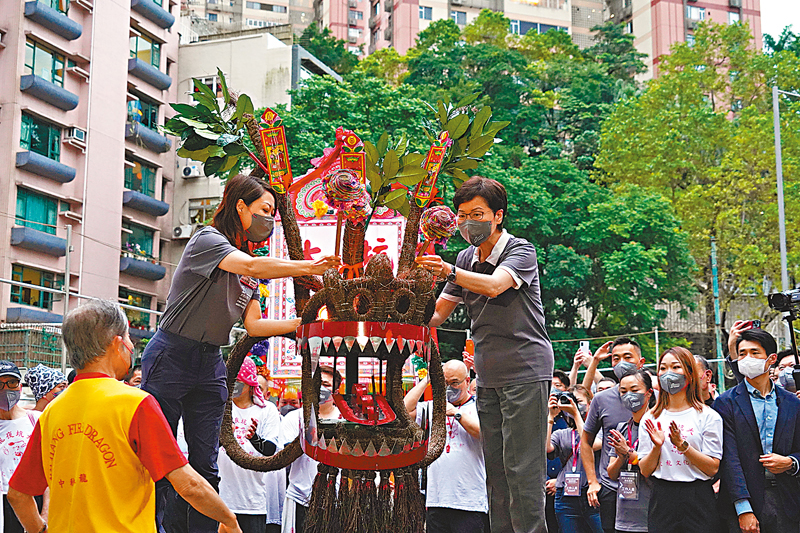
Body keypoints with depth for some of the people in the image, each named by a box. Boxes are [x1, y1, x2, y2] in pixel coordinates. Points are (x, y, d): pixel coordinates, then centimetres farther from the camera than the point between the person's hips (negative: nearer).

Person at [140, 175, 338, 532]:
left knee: (205, 464, 5)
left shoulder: (248, 262, 14)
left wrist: (304, 323, -4)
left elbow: (254, 325, 7)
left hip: (211, 365, 7)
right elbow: (251, 266, -27)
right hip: (171, 357, -7)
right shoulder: (207, 239, -9)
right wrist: (309, 268, -28)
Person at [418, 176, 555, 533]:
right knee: (495, 467, 7)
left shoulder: (521, 251, -7)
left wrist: (449, 272, -42)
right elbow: (436, 315, 13)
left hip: (525, 372, -7)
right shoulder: (466, 259, 14)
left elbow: (494, 285, -28)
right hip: (488, 376, 7)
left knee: (521, 467, -8)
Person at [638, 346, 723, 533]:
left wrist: (682, 445, -18)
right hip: (661, 501, 2)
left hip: (698, 501, -2)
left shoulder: (708, 416, -1)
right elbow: (645, 471, 6)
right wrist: (657, 447, -11)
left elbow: (713, 468, -7)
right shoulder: (650, 419, 8)